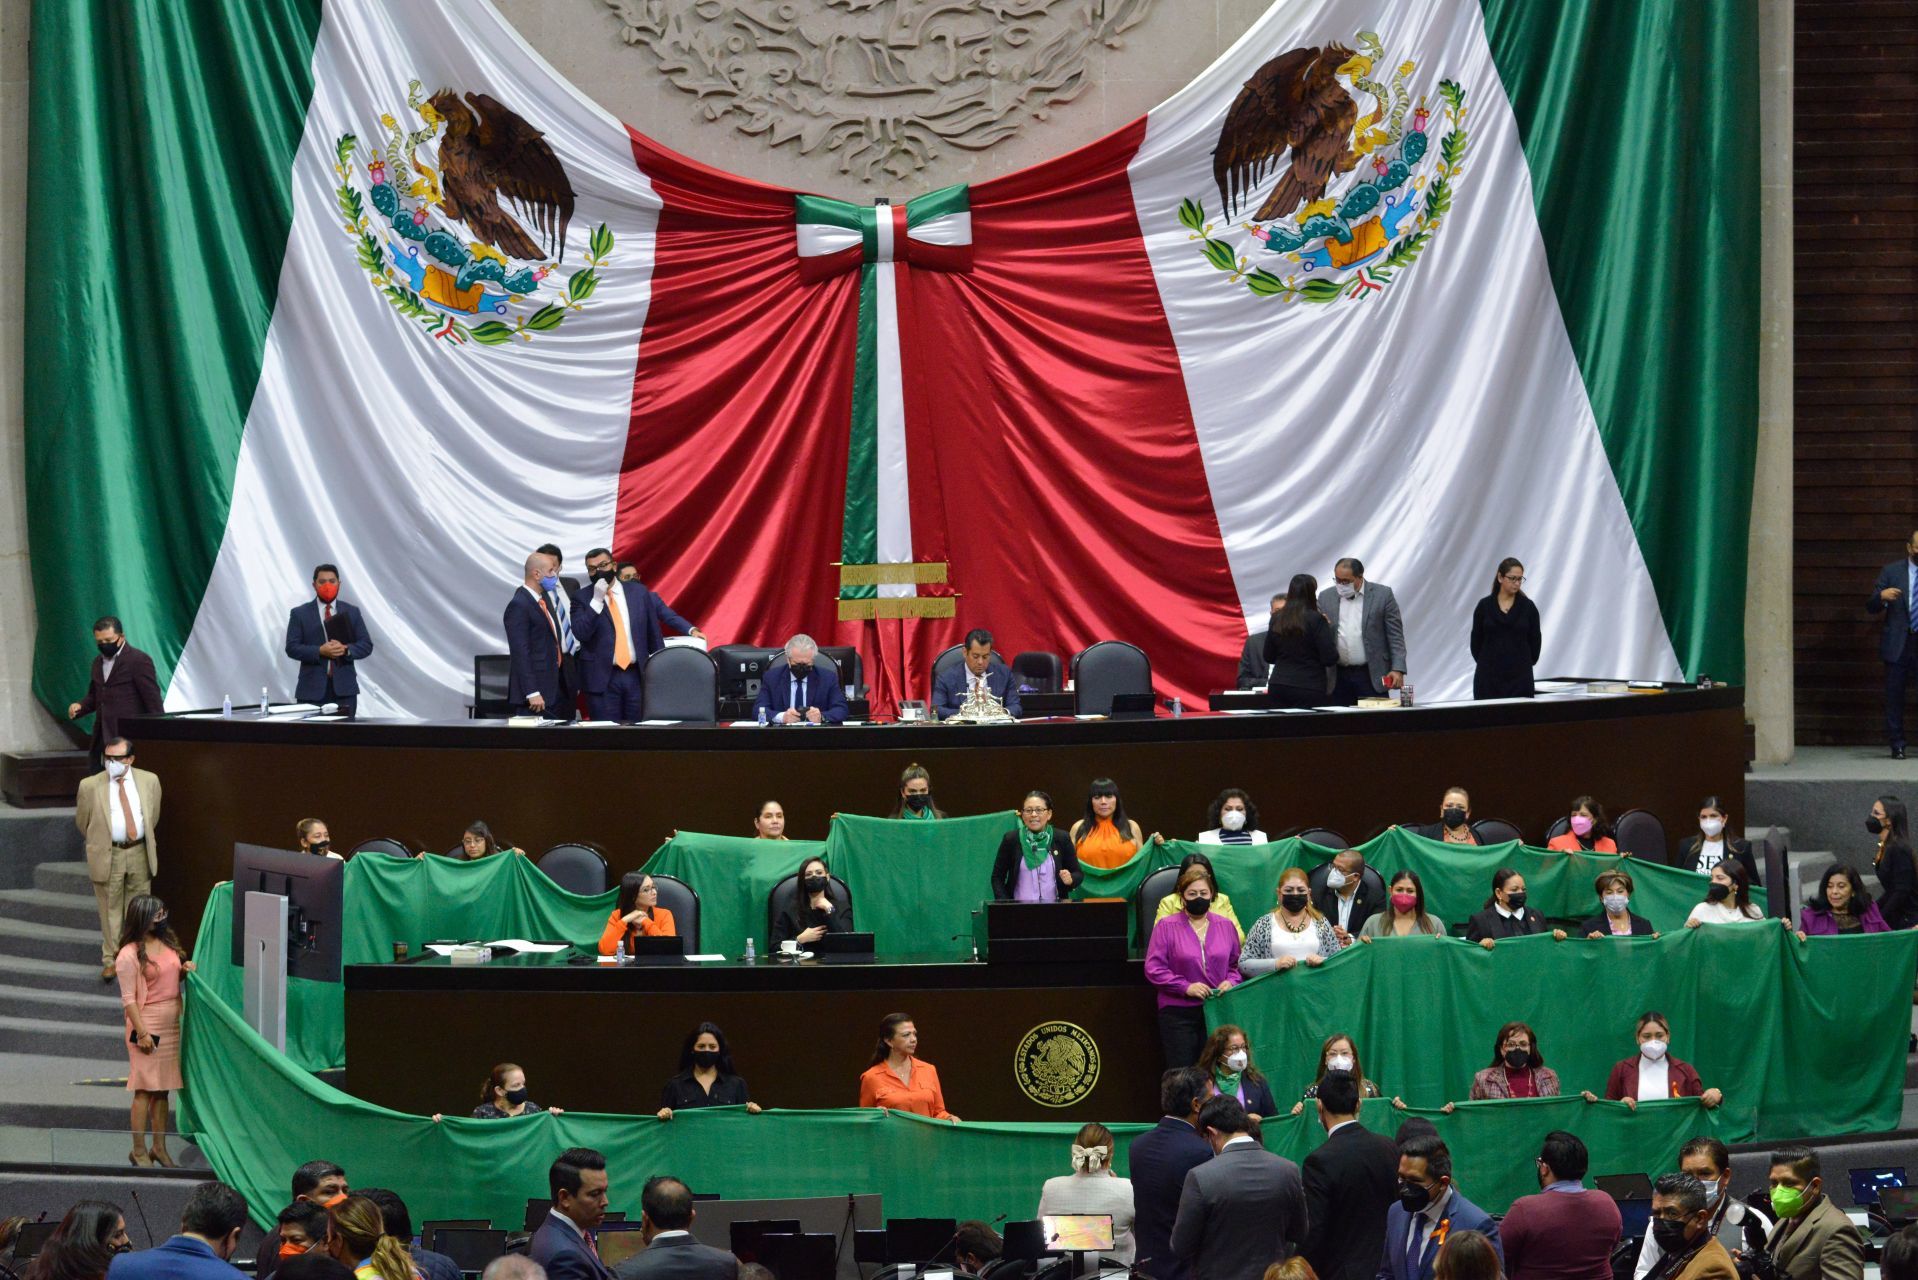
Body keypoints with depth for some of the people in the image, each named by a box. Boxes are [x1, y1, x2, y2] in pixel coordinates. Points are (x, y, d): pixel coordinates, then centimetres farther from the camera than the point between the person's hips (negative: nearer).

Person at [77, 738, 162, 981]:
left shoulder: (149, 781, -1)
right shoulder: (90, 786, -8)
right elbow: (82, 822, 6)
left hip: (140, 852, 2)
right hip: (107, 855, -2)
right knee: (110, 910, 2)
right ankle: (110, 960, 10)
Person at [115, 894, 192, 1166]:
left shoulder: (166, 944, 10)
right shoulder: (129, 955, -13)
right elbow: (128, 998, -15)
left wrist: (185, 969, 5)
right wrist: (142, 1032, -19)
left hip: (171, 1024, 7)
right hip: (147, 1024, -7)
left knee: (162, 1089, 11)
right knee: (145, 1089, -5)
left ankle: (160, 1148, 17)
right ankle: (139, 1151, 0)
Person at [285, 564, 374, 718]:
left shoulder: (352, 612, 12)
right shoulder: (300, 614, 6)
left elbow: (366, 646, 8)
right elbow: (292, 648, -1)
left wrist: (346, 650, -13)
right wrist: (320, 652, -17)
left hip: (344, 688, 1)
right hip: (312, 689, -1)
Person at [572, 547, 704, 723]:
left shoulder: (639, 592, 9)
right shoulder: (582, 599, 2)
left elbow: (664, 613, 15)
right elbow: (580, 633, -10)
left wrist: (690, 630, 4)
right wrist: (597, 600, -15)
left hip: (637, 674, 2)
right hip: (602, 678, -2)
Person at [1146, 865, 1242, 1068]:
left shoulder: (1226, 927, 11)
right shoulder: (1166, 927, 0)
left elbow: (1237, 964, 17)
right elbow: (1153, 969, -5)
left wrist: (1231, 981, -5)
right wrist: (1186, 987, -14)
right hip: (1179, 1012, -3)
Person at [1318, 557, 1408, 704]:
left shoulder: (1383, 595, -1)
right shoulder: (1326, 597, 8)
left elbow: (1395, 636, -1)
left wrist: (1397, 669, -9)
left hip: (1372, 677, -3)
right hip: (1338, 677, 3)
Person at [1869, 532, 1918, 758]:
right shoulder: (1892, 572, 6)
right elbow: (1871, 608, 5)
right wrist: (1881, 596, -17)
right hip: (1898, 645, 0)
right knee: (1894, 697, 1)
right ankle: (1897, 745, 8)